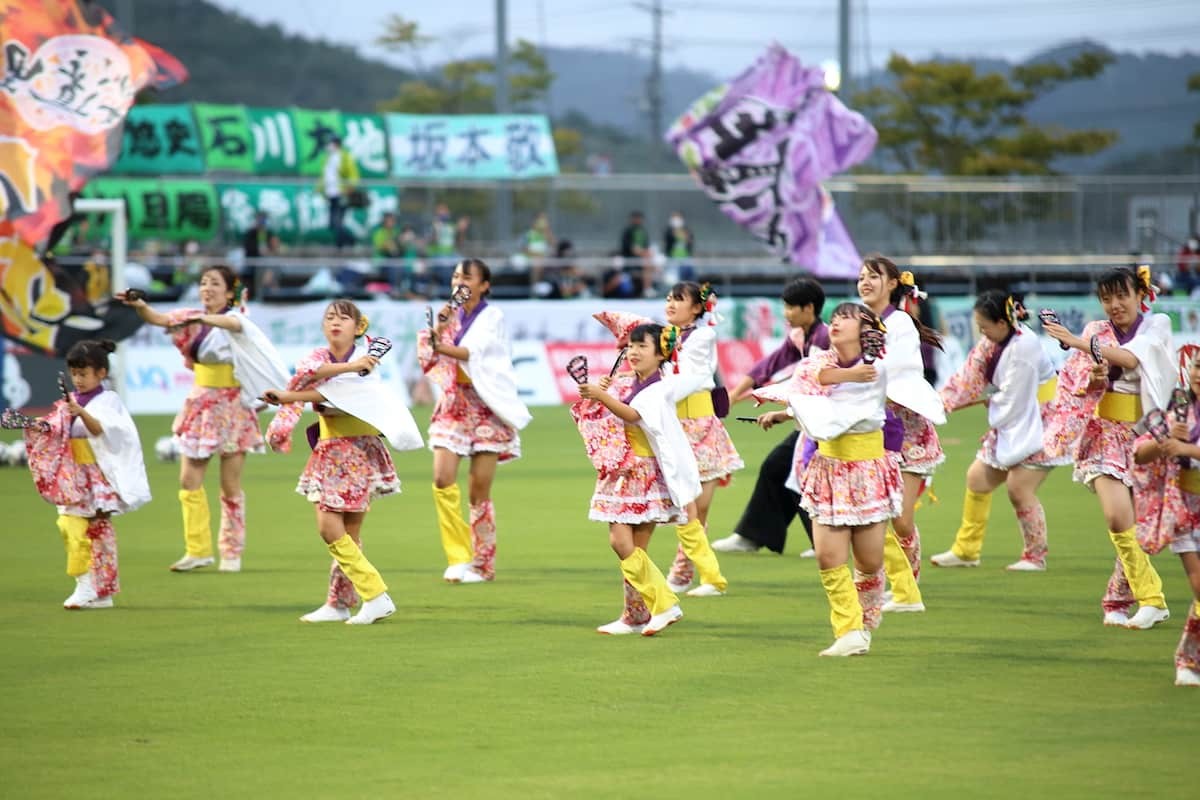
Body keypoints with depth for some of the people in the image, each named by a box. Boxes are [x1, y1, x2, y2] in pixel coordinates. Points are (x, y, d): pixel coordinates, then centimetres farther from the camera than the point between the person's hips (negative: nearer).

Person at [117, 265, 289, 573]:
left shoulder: (234, 318, -9)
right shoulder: (194, 318, 6)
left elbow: (232, 324, -34)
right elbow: (161, 319, -11)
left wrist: (199, 319, -54)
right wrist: (140, 306, -33)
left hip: (230, 407, -5)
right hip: (201, 406, 5)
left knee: (230, 486, 1)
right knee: (189, 480, 1)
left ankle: (232, 553, 12)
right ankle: (198, 550, 9)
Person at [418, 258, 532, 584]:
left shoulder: (492, 317, -2)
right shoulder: (452, 316, 12)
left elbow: (473, 353, -19)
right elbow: (429, 355, 2)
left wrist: (440, 345, -34)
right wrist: (438, 328, -13)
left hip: (485, 406, -4)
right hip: (454, 405, 4)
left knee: (479, 490, -3)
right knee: (443, 479, -14)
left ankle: (483, 564, 8)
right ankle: (459, 557, -8)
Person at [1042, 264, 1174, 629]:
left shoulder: (1157, 326, 1)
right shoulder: (1096, 332, 8)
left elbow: (1130, 357, -18)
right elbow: (1081, 389, 6)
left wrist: (1079, 343, -24)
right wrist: (1092, 379, -17)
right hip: (1106, 433, 0)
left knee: (1138, 526, 2)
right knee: (1117, 517, -17)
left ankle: (1118, 599, 16)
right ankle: (1151, 599, -11)